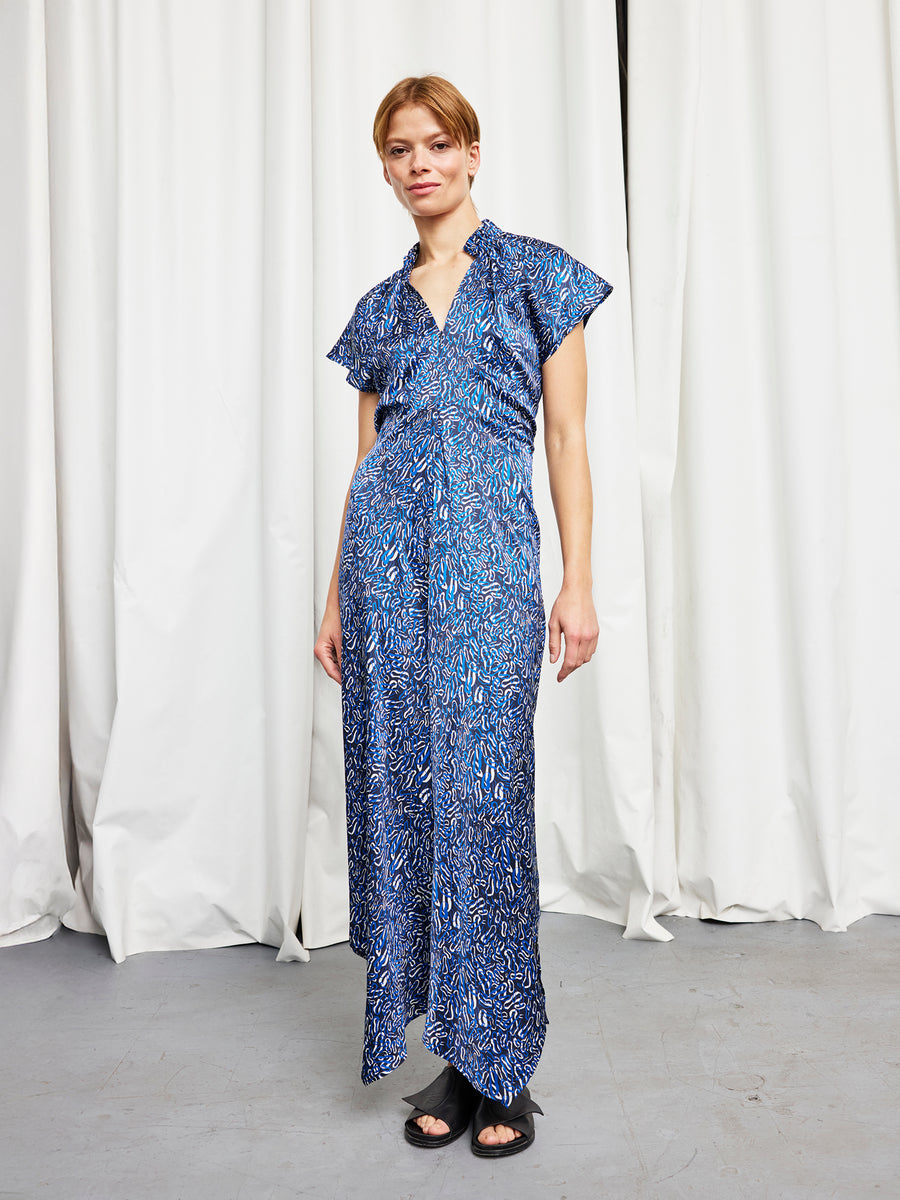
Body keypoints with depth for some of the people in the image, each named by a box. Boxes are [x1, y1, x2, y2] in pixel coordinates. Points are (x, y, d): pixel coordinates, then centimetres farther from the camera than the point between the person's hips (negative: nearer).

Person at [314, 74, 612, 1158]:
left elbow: (566, 437, 3)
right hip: (385, 558, 4)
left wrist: (579, 580, -5)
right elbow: (365, 458, 17)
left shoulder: (537, 275, 9)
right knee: (399, 788, 3)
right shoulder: (379, 308, 18)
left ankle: (499, 1065, 15)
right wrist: (336, 595, 12)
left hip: (490, 560, -3)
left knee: (483, 793, -4)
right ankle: (452, 1060, 20)